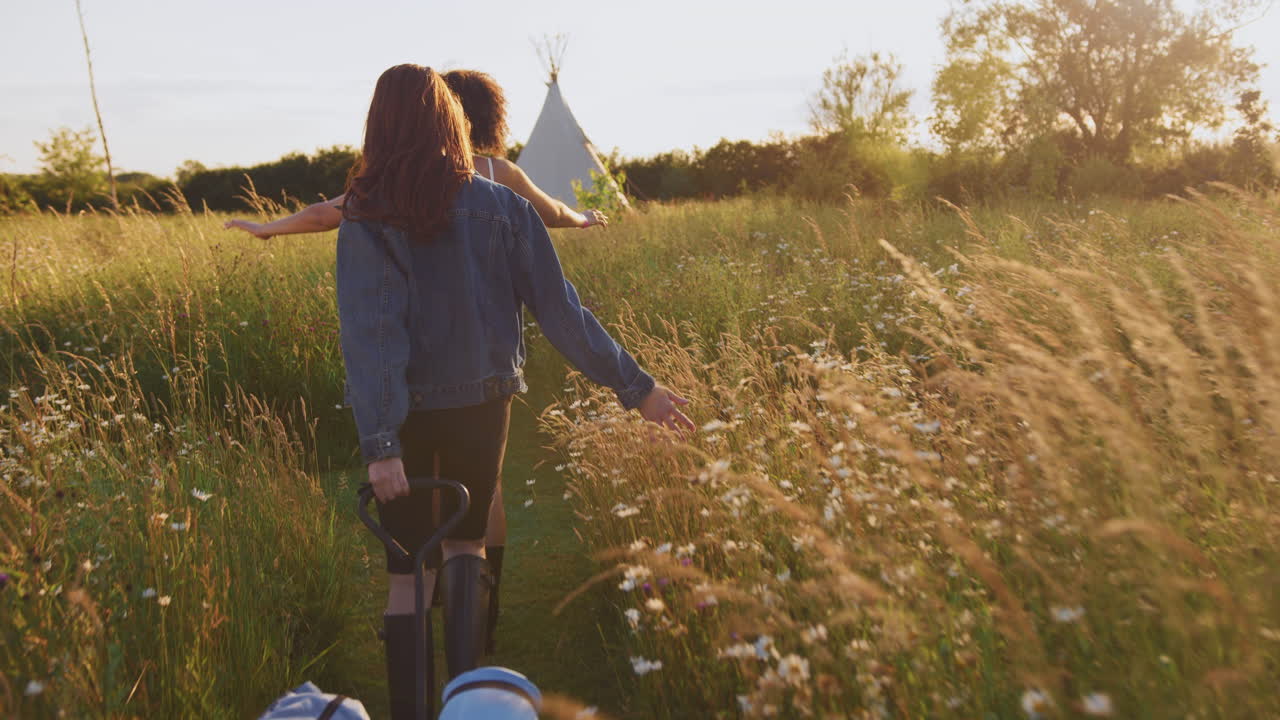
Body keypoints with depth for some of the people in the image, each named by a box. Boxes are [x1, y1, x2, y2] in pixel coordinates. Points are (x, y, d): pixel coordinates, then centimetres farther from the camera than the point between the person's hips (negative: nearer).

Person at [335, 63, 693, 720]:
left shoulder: (364, 223, -8)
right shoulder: (500, 208, -5)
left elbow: (367, 333, -17)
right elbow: (559, 309, -7)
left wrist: (378, 442, -22)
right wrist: (636, 386, -2)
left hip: (403, 414, -1)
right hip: (481, 404, 1)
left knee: (404, 563, 13)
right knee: (464, 539, 22)